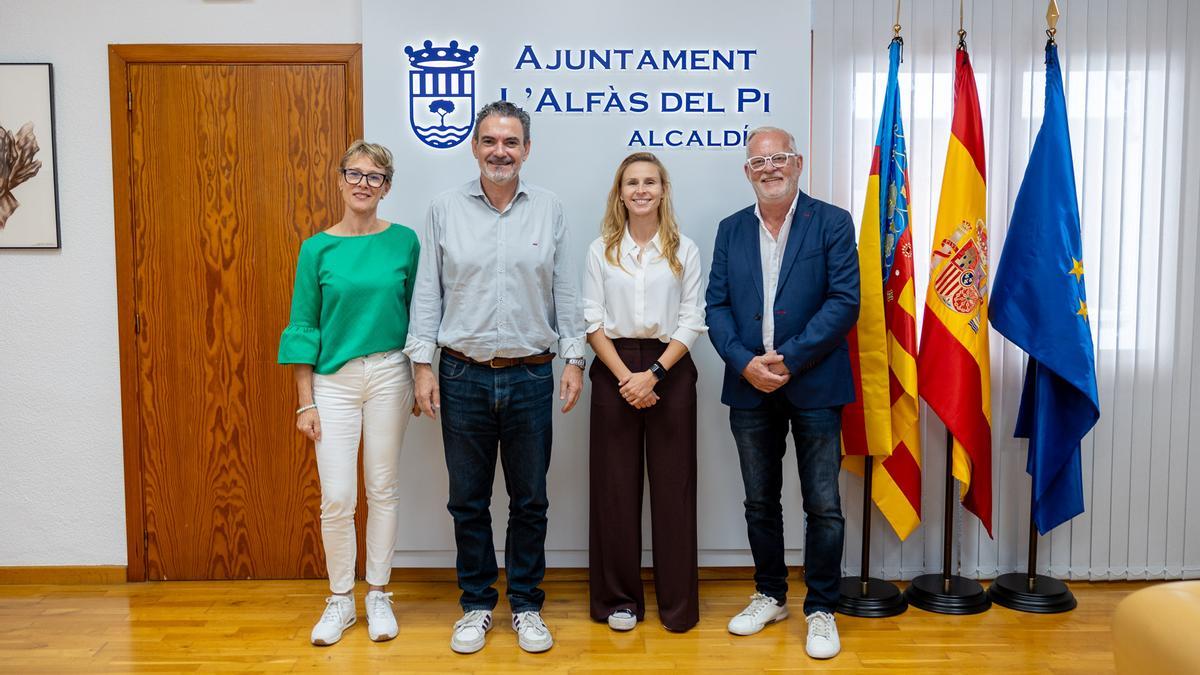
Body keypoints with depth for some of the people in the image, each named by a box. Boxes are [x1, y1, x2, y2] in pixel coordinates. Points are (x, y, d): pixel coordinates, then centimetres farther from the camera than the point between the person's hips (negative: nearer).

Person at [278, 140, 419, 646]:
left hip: (389, 375, 0)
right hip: (333, 380, 0)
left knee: (383, 489, 8)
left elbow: (417, 314, 7)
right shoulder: (317, 248, 0)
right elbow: (303, 328, 1)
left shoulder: (404, 241, 1)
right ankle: (340, 599, 20)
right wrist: (305, 402, -3)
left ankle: (378, 595, 24)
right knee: (336, 498, -1)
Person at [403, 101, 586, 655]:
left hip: (530, 376, 0)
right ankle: (476, 605, 26)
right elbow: (427, 292, 2)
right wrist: (422, 365, -3)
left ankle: (526, 606, 25)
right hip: (463, 377, 0)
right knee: (468, 500, 10)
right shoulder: (445, 209, 3)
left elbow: (565, 293, 4)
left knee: (529, 500, 9)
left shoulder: (549, 210, 3)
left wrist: (574, 359, -2)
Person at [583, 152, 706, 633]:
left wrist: (653, 373, -12)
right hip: (613, 371, 1)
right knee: (615, 484, 4)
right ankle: (619, 598, 17)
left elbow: (691, 321, -1)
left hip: (670, 369, 0)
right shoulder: (600, 251, 5)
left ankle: (678, 602, 15)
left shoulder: (684, 250, 4)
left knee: (673, 484, 2)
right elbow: (593, 322, 0)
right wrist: (624, 377, -11)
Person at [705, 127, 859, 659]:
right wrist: (745, 362, -11)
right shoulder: (731, 230, 10)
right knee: (760, 502, 14)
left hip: (814, 386, -3)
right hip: (750, 387, 4)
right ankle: (770, 596, 31)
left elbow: (844, 301, -10)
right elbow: (717, 305, 5)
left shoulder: (832, 223, -2)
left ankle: (821, 609, 19)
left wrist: (788, 359, -16)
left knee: (823, 505, 2)